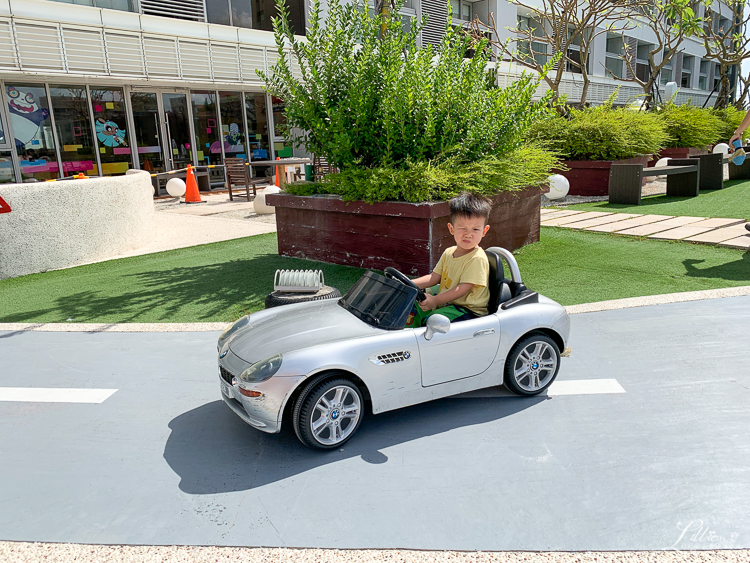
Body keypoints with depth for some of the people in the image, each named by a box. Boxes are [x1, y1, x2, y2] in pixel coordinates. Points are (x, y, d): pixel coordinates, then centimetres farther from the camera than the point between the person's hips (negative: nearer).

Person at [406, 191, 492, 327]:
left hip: (469, 310, -9)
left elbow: (463, 288, -23)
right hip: (446, 302, 9)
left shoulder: (477, 259, -19)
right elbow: (434, 277, 9)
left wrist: (435, 300, -29)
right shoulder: (448, 253, 7)